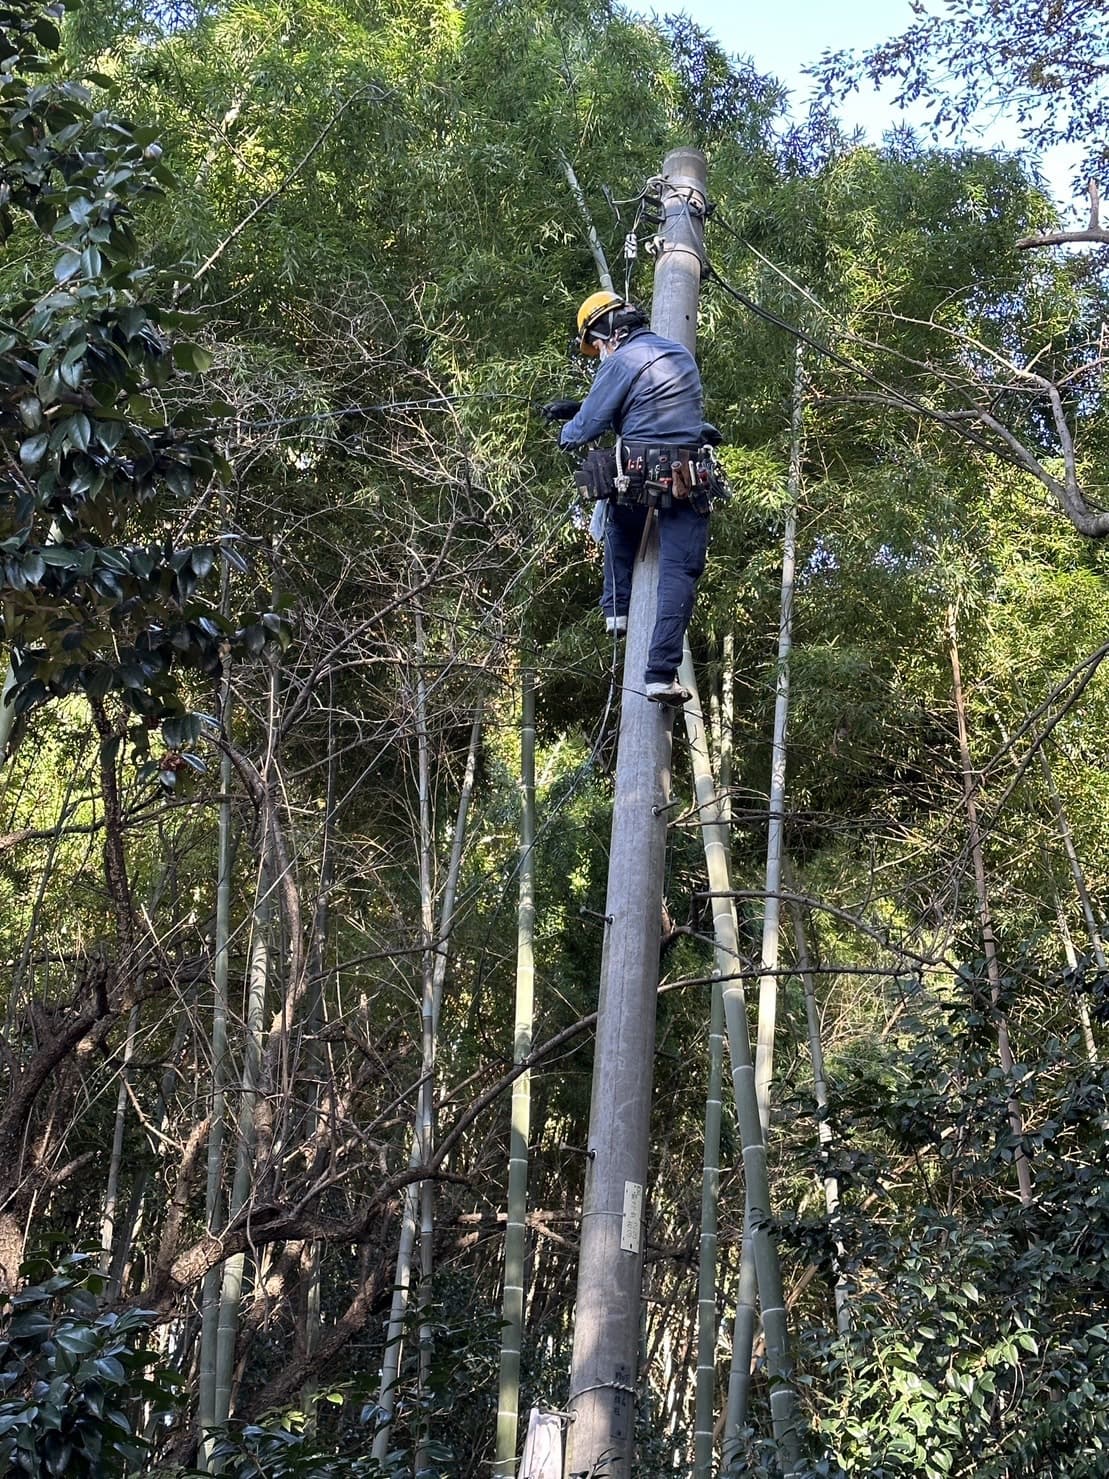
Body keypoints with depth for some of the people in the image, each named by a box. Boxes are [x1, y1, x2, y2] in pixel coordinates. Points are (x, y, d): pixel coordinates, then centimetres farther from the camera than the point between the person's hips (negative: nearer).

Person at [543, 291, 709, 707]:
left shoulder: (620, 362, -3)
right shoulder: (681, 354, 19)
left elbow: (586, 428, -3)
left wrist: (566, 433, 21)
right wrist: (577, 408, 30)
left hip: (638, 475, -3)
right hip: (688, 481, 3)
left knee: (620, 526, 32)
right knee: (678, 574, -1)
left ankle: (617, 609, 30)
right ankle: (660, 673, -9)